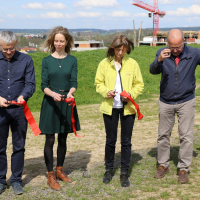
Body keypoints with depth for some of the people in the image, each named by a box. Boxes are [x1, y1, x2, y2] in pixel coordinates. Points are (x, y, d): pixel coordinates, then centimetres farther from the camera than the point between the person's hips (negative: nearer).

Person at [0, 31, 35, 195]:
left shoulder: (26, 60, 1)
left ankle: (16, 180, 21)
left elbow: (31, 84, -3)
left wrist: (23, 96, -23)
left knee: (19, 147, 8)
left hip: (19, 109, 0)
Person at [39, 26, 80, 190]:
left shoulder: (72, 60, 4)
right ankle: (51, 175, 9)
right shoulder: (47, 61, 1)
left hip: (66, 103, 2)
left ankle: (60, 170, 27)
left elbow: (74, 83, -3)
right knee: (50, 139, -1)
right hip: (50, 103, -2)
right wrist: (53, 94, -24)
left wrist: (70, 92, -25)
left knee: (63, 138, 11)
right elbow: (44, 85, -4)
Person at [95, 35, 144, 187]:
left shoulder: (132, 64, 0)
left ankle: (124, 173, 18)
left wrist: (131, 94, -14)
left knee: (126, 141, 5)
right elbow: (99, 83, 6)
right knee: (110, 140, 10)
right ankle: (109, 170, 27)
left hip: (127, 107, 0)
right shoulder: (104, 63, 1)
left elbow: (139, 85, 4)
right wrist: (106, 92, -15)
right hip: (110, 107, 0)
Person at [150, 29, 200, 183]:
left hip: (186, 102, -1)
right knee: (163, 135, 11)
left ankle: (184, 169, 12)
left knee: (186, 136, 1)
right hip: (166, 102, 2)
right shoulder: (162, 53, -6)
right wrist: (159, 60, -39)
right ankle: (163, 165, 25)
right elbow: (153, 71, -18)